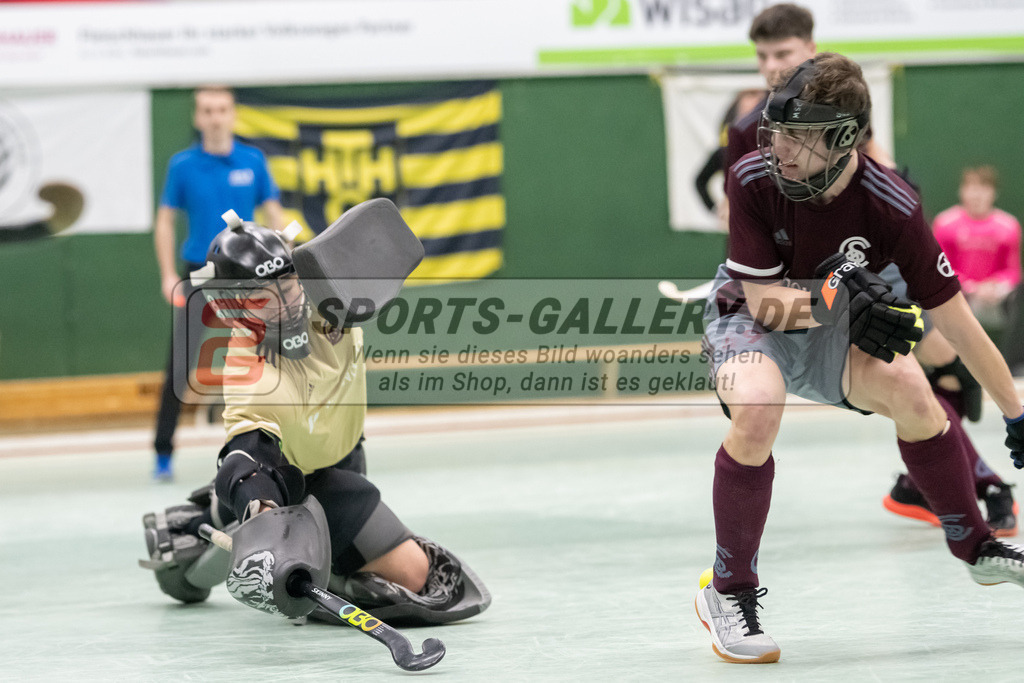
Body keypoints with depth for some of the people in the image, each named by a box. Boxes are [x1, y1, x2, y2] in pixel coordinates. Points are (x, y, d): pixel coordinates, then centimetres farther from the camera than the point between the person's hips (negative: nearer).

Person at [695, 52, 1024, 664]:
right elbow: (763, 303, -21)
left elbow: (954, 319, -21)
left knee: (908, 390, -22)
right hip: (749, 318, -2)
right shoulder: (752, 180, -26)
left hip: (834, 331, 2)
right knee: (758, 410, -31)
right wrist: (830, 295, -38)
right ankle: (728, 592, -16)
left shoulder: (891, 207, -26)